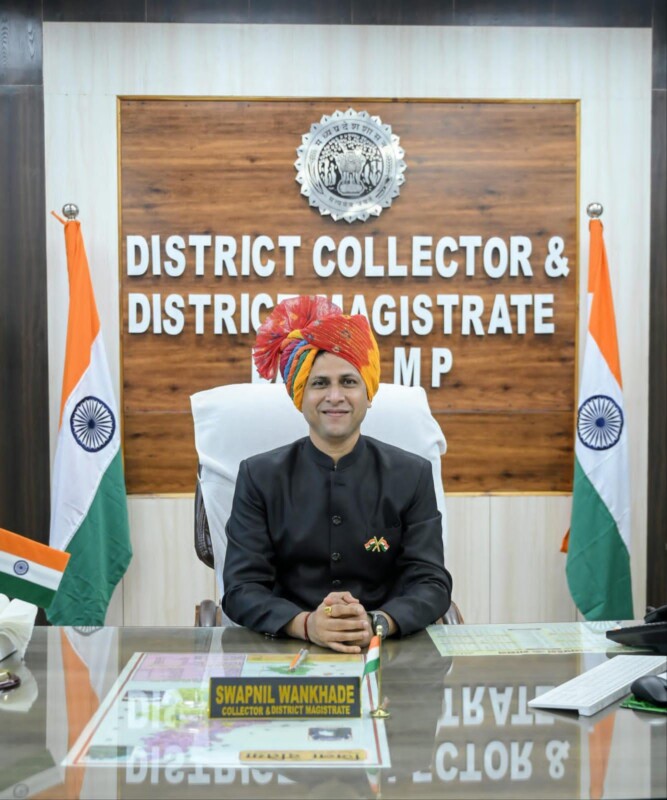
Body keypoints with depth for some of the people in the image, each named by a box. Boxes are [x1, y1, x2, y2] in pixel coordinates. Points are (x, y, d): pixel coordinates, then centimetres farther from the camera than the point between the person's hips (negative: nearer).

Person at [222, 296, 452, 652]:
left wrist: (375, 623, -22)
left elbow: (431, 582, -2)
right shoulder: (260, 476, 1)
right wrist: (306, 624, -24)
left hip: (386, 650, 0)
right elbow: (241, 588, -5)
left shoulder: (412, 475, 2)